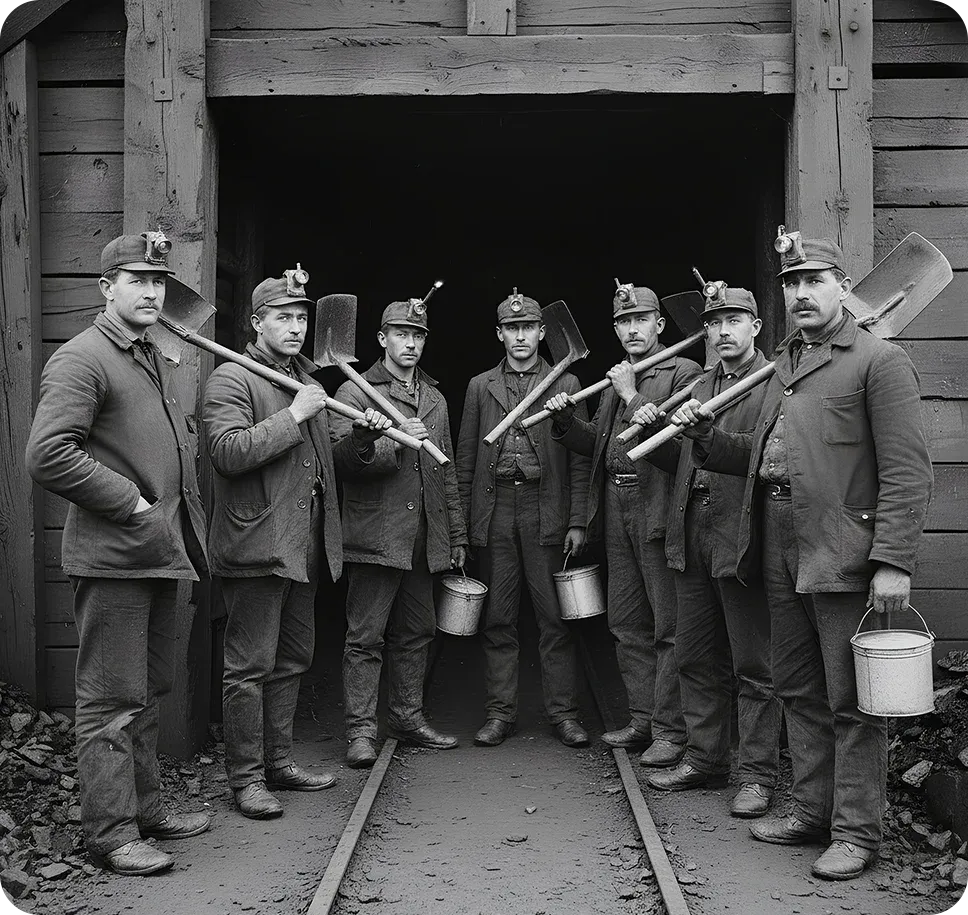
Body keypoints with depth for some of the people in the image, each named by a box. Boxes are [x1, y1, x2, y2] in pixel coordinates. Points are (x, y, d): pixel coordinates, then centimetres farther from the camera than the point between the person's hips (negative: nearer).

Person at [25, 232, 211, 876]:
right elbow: (47, 455, -22)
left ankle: (146, 808, 29)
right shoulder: (82, 359, -11)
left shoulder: (156, 362, 17)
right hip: (113, 556, -9)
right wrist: (128, 502, -19)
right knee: (112, 700, -2)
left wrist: (185, 529, 14)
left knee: (149, 693, 17)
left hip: (161, 553, 9)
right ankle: (112, 832, 6)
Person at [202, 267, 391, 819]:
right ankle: (246, 777, 5)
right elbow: (228, 451, -21)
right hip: (256, 543, -8)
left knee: (293, 660, 15)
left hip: (305, 547, 9)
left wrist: (362, 437, 8)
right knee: (251, 666, -3)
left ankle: (279, 761, 26)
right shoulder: (232, 378, -7)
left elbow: (324, 460, 27)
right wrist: (293, 416, -19)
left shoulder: (307, 379, 19)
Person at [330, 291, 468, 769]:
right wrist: (393, 443, -23)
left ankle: (408, 716, 23)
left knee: (416, 632, 12)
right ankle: (361, 730, 1)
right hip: (375, 536, -6)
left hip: (425, 539, 6)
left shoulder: (435, 399, 19)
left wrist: (457, 534, 18)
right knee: (365, 636, -3)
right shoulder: (355, 392, 1)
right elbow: (343, 456, -11)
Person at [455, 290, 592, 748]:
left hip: (547, 513, -2)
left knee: (555, 618, 0)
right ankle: (500, 712, 13)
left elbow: (580, 458, 4)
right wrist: (462, 522, 5)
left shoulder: (565, 384, 7)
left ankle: (563, 712, 8)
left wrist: (577, 521, -3)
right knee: (497, 619, 5)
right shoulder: (480, 387, 12)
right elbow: (465, 459, 11)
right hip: (494, 514, 2)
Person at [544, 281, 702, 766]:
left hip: (658, 509, -8)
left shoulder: (684, 373, -4)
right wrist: (566, 420, 5)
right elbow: (596, 445, 21)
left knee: (669, 626, -4)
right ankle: (642, 720, 23)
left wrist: (633, 397, -16)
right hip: (617, 510, 8)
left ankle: (671, 731, 0)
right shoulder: (615, 382, 20)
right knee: (627, 625, 13)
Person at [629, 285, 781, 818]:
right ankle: (703, 758, 25)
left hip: (742, 538, -7)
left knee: (754, 667, 0)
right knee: (696, 659, 14)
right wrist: (653, 429, 2)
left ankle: (757, 775, 7)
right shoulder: (699, 388, 19)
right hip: (692, 536, 8)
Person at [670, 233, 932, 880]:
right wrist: (706, 435, 8)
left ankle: (856, 833, 9)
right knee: (800, 693, 15)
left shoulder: (880, 362, -6)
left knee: (851, 703, 0)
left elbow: (907, 471, -13)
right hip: (781, 552, 8)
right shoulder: (785, 366, 19)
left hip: (843, 555, -8)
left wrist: (894, 562, -20)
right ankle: (812, 813, 27)